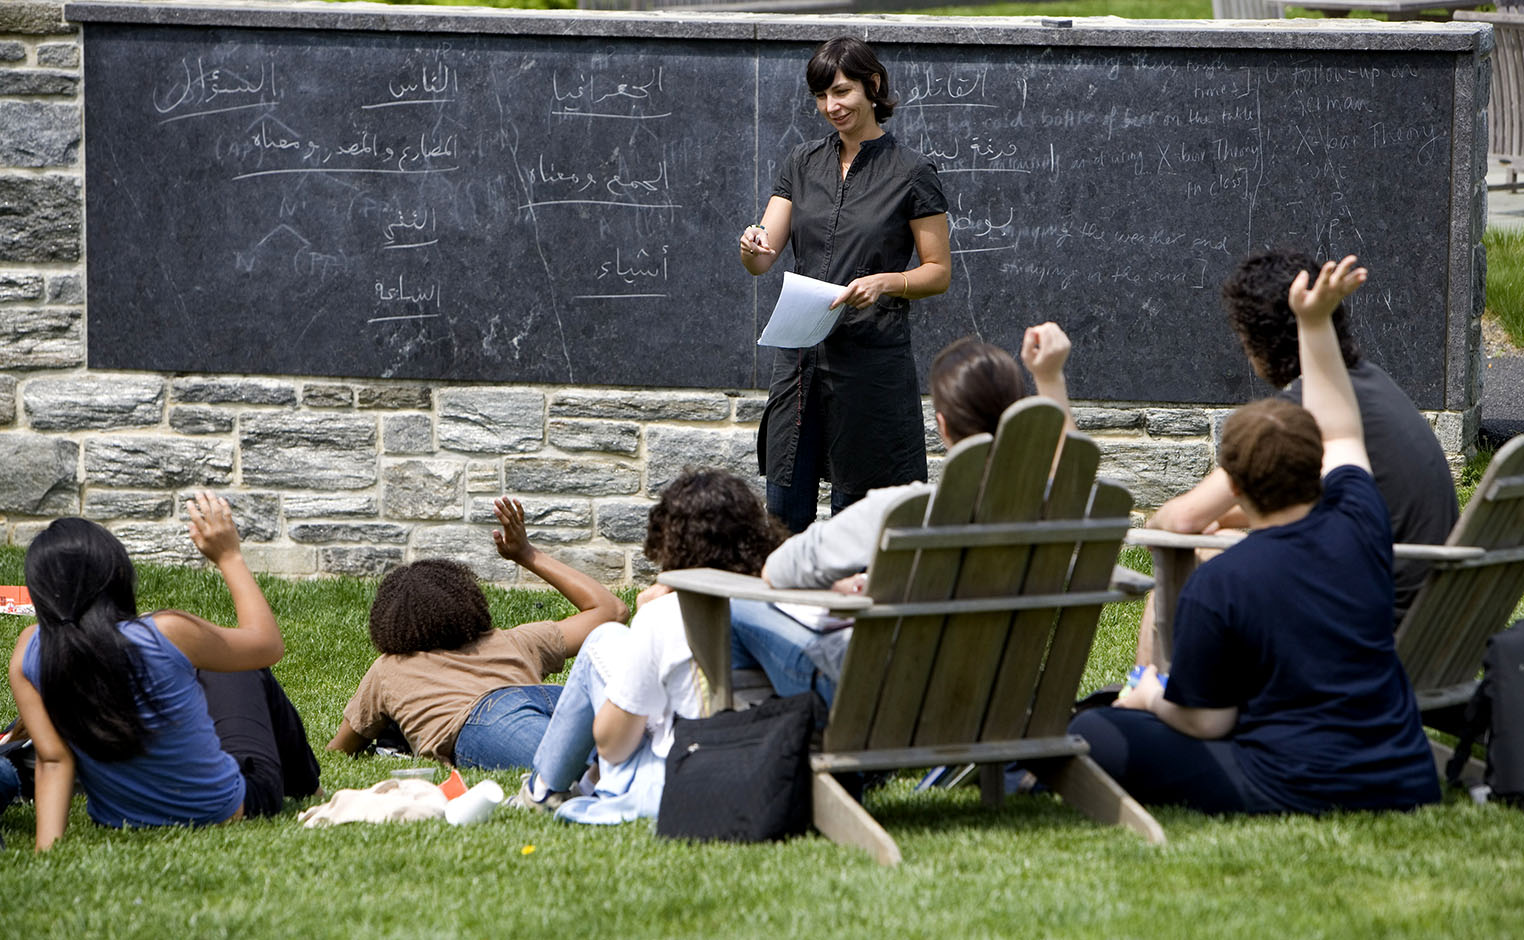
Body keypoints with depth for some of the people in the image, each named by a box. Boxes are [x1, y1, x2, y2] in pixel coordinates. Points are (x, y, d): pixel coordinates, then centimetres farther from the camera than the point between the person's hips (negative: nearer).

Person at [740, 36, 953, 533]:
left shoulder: (910, 173, -3)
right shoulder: (803, 163, 10)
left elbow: (939, 272, 0)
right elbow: (764, 259, 4)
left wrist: (885, 282, -19)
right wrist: (752, 248, -19)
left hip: (872, 357, -4)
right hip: (800, 356, 4)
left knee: (855, 511, 1)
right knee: (785, 511, 3)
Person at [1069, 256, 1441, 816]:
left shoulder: (1216, 586, -15)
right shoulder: (1358, 529, -1)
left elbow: (1206, 723, -6)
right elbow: (1341, 436, 20)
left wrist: (1152, 699, 15)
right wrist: (1317, 324, 25)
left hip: (1295, 791, -6)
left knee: (1091, 735, 1)